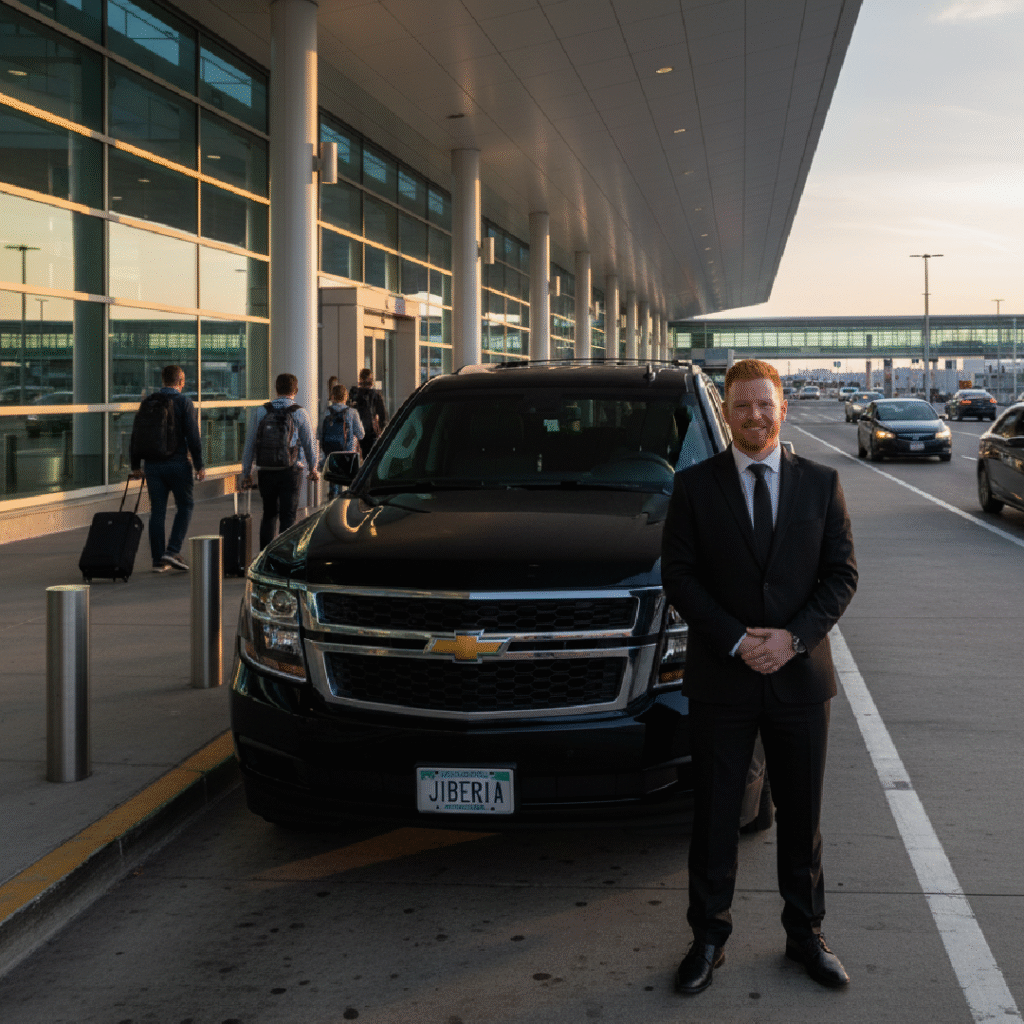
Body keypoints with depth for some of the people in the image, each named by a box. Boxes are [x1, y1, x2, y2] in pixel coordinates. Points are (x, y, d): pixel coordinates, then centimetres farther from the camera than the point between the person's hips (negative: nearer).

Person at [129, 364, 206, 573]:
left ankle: (158, 559, 8)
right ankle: (173, 550, -6)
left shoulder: (147, 402, 9)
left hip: (152, 464, 4)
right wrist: (199, 465, -6)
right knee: (185, 505, 8)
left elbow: (135, 435, 11)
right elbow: (192, 436, -11)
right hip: (176, 463, -4)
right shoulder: (183, 402, -6)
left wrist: (136, 466, 17)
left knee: (157, 510, 7)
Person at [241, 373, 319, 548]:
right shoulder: (299, 413, -5)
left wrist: (246, 473, 8)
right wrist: (313, 469, 18)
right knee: (288, 516, 3)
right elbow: (309, 443, 2)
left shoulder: (260, 412, 0)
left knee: (269, 514, 16)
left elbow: (249, 444, 1)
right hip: (291, 472, -2)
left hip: (266, 472, 2)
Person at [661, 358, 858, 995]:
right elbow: (678, 576, -3)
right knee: (715, 816, 7)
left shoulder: (821, 484, 4)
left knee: (802, 817, 12)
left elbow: (842, 574, 2)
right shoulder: (695, 486, 0)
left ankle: (806, 935, 27)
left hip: (801, 676, 1)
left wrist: (793, 637, -12)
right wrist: (736, 640, -13)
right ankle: (709, 938, 20)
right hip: (721, 680, -1)